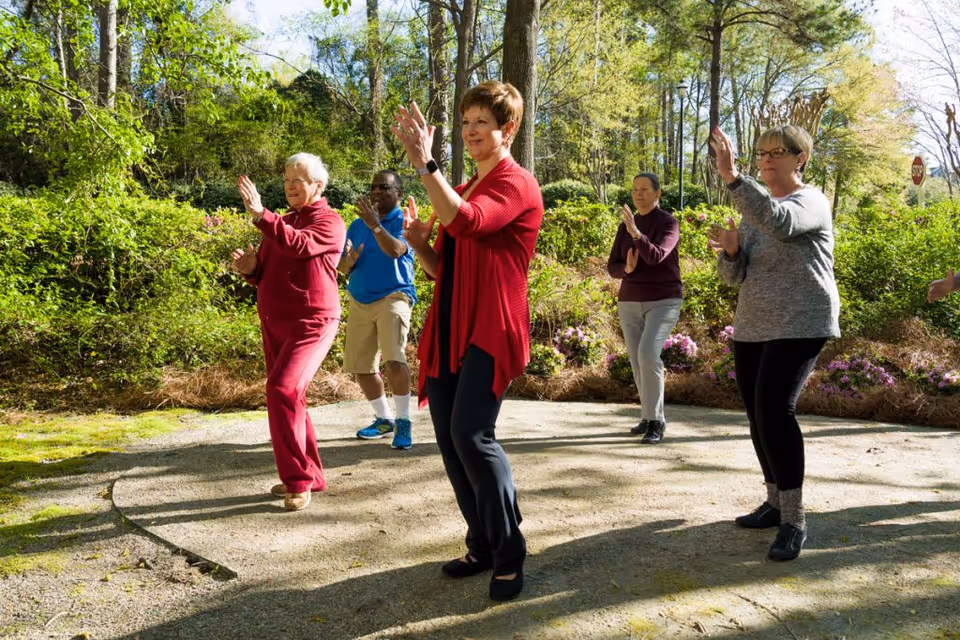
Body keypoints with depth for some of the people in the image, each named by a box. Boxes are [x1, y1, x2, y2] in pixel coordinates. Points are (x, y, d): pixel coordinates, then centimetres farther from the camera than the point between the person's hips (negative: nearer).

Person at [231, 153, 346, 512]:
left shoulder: (328, 222, -5)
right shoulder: (282, 223, 18)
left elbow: (299, 245, -26)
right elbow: (266, 276, 22)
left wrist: (260, 215, -33)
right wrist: (251, 268, 0)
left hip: (310, 324, -8)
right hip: (274, 323, 8)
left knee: (283, 390, -22)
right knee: (288, 398, 11)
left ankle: (298, 480, -9)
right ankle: (310, 476, 23)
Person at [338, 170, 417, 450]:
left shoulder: (403, 222, -4)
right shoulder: (357, 225, 11)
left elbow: (395, 251, -24)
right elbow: (341, 266, 10)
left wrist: (375, 225, -36)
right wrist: (349, 262, -13)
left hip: (392, 298, -6)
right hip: (359, 302, 6)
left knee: (394, 361, -22)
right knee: (361, 366, 9)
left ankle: (403, 422, -8)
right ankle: (384, 419, 25)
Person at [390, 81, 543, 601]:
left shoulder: (516, 184, -5)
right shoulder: (462, 190, 22)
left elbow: (466, 222, -26)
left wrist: (423, 162, -27)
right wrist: (420, 245, 4)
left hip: (489, 331, -8)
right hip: (447, 329, 9)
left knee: (471, 434, -20)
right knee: (449, 439, 6)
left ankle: (509, 556, -2)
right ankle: (482, 546, 22)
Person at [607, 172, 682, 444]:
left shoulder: (669, 224, -9)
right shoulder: (625, 226, 7)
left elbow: (655, 257, -26)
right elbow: (612, 267, 4)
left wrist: (636, 233, -39)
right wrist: (627, 268, -18)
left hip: (663, 302, -5)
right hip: (630, 303, 6)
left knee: (648, 354, -24)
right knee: (637, 362, 6)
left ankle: (655, 421, -14)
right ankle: (651, 418, 22)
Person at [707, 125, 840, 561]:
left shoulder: (810, 201, -6)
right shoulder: (753, 209, 15)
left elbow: (779, 222, -31)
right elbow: (735, 276, 11)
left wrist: (731, 177, -37)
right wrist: (730, 250, -11)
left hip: (800, 326, -8)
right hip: (752, 327, 8)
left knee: (775, 411, -18)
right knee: (757, 415, 8)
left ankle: (793, 521, -11)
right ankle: (775, 503, 22)